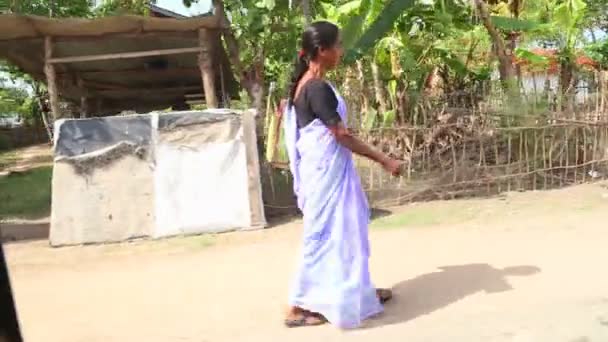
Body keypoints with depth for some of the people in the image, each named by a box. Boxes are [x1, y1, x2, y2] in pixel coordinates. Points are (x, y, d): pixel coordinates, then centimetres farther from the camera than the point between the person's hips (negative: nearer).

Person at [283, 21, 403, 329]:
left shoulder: (306, 86, 10)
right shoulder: (318, 88, -19)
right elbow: (342, 136, -19)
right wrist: (384, 160, -13)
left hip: (326, 172, 10)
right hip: (326, 173, -10)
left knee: (344, 231, 18)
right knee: (324, 235, -1)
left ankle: (358, 291, 32)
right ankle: (297, 308, 8)